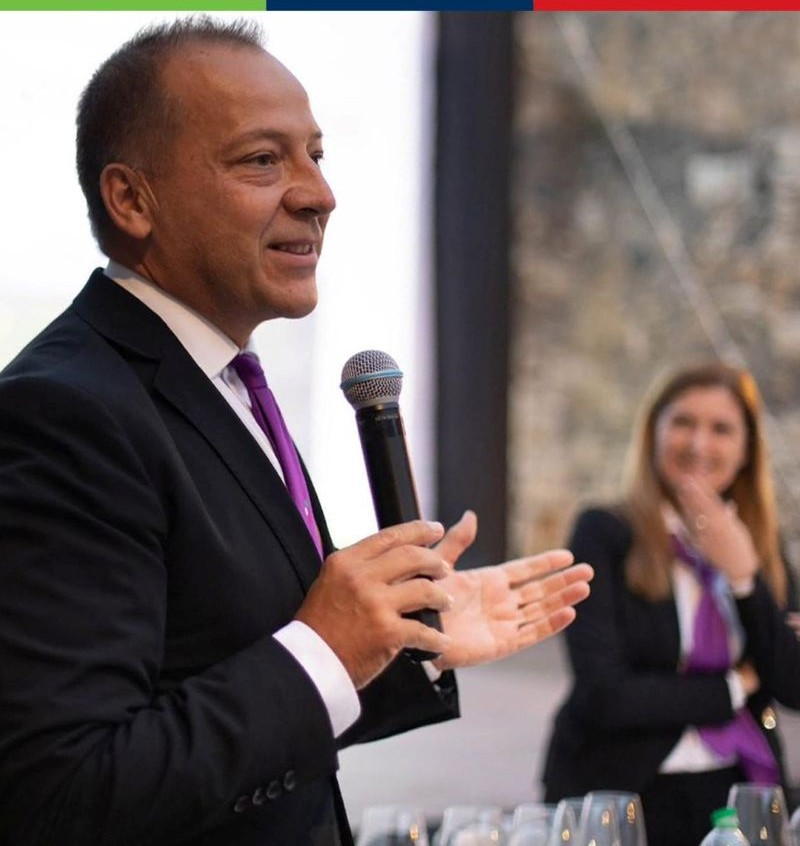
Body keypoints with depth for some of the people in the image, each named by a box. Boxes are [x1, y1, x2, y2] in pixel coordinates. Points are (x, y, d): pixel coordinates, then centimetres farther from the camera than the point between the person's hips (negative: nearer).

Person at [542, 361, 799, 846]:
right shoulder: (605, 535, -6)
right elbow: (602, 696, -14)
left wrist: (743, 574, -9)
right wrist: (733, 689, -2)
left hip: (739, 796, 4)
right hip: (625, 793, -4)